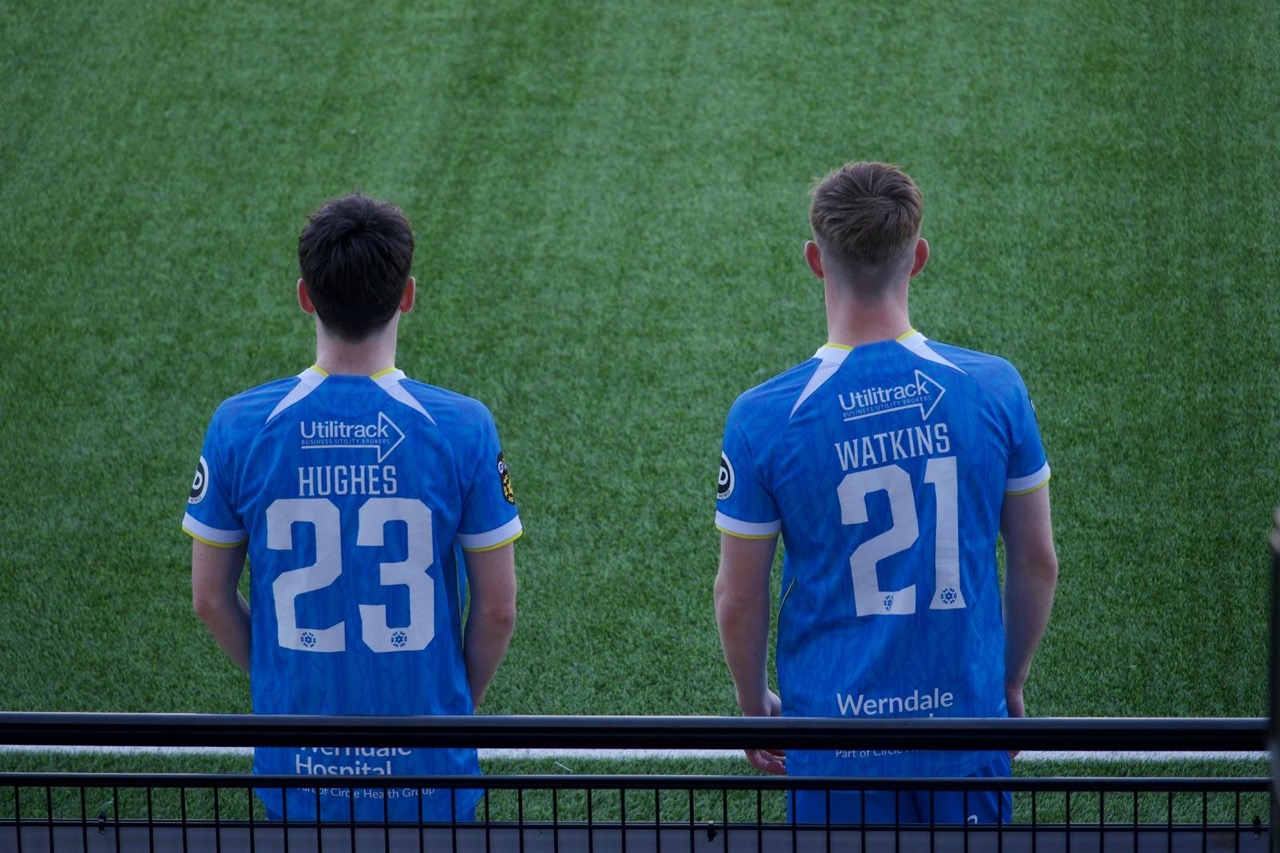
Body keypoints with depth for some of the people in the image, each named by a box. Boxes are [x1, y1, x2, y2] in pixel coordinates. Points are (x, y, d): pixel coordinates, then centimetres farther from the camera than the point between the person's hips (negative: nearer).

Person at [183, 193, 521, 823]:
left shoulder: (239, 427, -10)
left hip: (299, 767, 1)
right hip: (425, 767, -1)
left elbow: (210, 598, 0)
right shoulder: (462, 428, -13)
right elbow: (496, 608, -7)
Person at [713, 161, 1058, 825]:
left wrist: (753, 706, 14)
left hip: (836, 743, -1)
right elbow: (1038, 564, 3)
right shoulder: (994, 388, -7)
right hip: (967, 721, 1)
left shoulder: (761, 418, -12)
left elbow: (738, 597, -4)